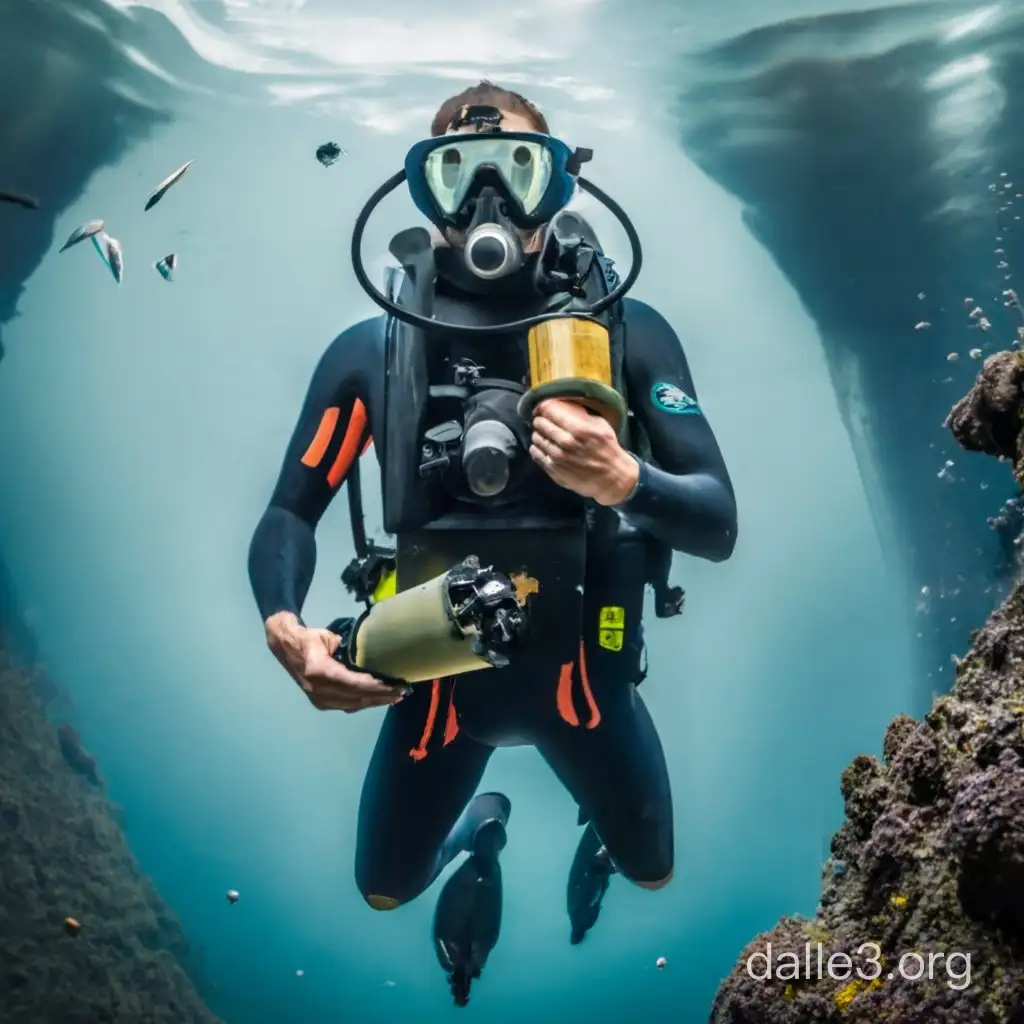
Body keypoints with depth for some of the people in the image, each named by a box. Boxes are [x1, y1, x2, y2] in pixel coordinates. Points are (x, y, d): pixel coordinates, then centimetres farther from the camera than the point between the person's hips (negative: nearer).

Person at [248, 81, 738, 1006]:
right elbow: (291, 514, -7)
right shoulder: (370, 351, -12)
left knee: (653, 874, 24)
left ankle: (602, 829, 60)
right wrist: (285, 629, -27)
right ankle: (480, 828, 54)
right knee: (384, 892, 21)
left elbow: (718, 528, -17)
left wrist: (625, 482, -38)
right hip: (436, 676, 1)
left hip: (581, 673, 0)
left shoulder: (627, 333, -15)